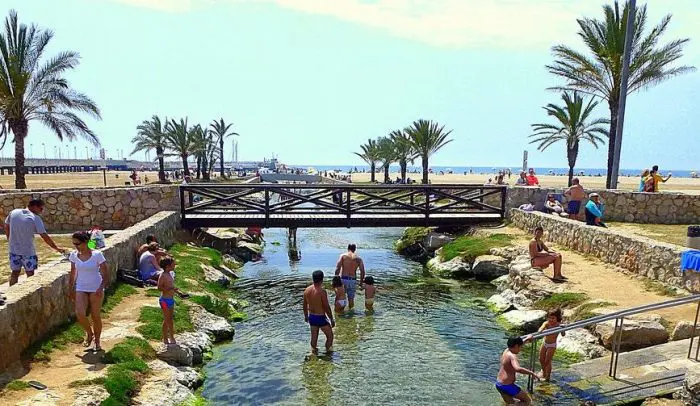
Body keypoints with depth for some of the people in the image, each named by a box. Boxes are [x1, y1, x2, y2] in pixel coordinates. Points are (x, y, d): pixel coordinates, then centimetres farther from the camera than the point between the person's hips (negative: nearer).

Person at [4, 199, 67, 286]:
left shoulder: (13, 212, 0)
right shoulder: (35, 218, -15)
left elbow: (6, 227, 12)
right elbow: (45, 236, -15)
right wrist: (56, 248, -9)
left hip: (13, 250, 5)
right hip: (28, 251, -5)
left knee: (14, 273, 16)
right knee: (30, 274, 8)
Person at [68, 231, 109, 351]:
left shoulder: (97, 255, -14)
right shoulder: (74, 255, -1)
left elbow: (106, 275, -11)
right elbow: (73, 274, 12)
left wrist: (101, 288, -24)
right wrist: (70, 289, 11)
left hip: (95, 289, -3)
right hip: (81, 289, 3)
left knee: (95, 316, 3)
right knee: (80, 314, -13)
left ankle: (97, 340, 24)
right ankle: (89, 333, 15)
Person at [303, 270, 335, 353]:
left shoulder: (307, 290, -2)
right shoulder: (322, 291, -20)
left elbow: (305, 305, 10)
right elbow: (327, 307, -17)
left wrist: (306, 315, 25)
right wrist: (332, 319, -7)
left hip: (311, 317, 6)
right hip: (321, 318, -6)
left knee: (314, 337, 18)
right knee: (330, 336, 13)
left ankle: (314, 351, 27)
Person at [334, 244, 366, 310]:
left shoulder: (343, 256, 0)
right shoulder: (358, 259, 5)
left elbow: (337, 268, -9)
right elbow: (362, 272, 0)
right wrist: (361, 283, 8)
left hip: (343, 279, -1)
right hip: (352, 280, 2)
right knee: (351, 298, 13)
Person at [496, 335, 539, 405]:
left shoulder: (506, 351, 6)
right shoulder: (512, 356, -22)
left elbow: (517, 345, 29)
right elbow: (518, 369, -42)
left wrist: (526, 339, 39)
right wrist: (532, 373, -35)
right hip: (507, 386, -9)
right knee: (527, 401, 4)